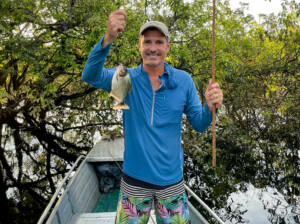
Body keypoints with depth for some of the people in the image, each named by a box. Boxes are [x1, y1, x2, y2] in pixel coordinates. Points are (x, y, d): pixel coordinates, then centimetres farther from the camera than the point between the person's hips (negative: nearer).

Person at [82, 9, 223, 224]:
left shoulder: (183, 80, -2)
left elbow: (199, 125, 0)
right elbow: (91, 76, -23)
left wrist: (210, 108, -23)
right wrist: (108, 39, -40)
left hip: (172, 180, 1)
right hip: (134, 180, -1)